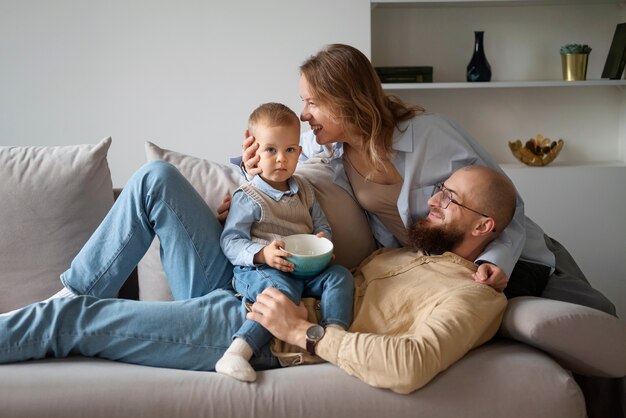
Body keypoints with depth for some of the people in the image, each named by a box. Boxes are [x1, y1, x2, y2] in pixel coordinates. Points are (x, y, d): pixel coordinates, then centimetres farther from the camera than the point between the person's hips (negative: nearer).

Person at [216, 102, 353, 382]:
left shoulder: (304, 190, 17)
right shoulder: (247, 198, -3)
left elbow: (322, 225, 22)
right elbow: (230, 241, -7)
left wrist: (322, 240, -4)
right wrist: (262, 254, -25)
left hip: (304, 269, 7)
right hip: (258, 270, -6)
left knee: (340, 275, -15)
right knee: (283, 291, -36)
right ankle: (236, 353, -46)